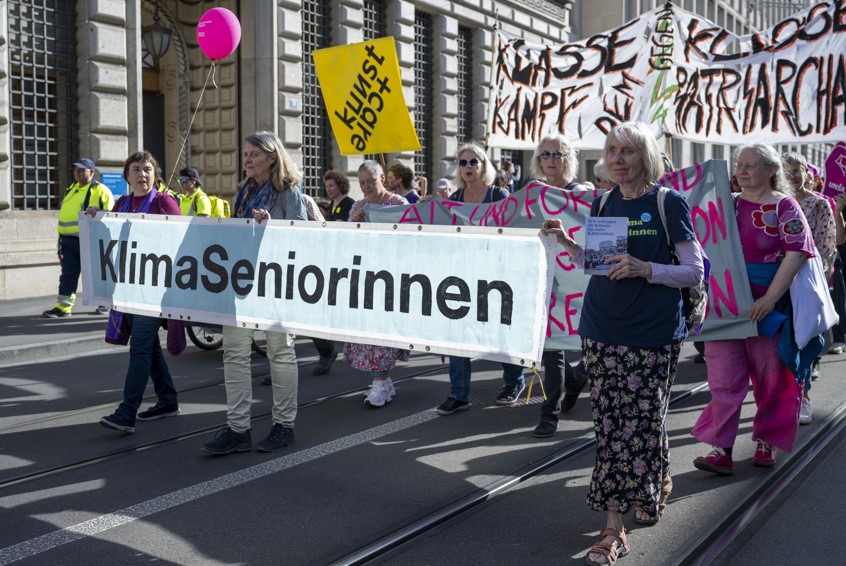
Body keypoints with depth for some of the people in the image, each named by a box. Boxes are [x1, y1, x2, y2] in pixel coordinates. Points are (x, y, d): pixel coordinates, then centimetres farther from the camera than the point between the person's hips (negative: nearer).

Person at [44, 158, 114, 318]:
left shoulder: (101, 191, -4)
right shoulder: (71, 190, 17)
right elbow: (64, 215, 20)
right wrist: (61, 240, 15)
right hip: (69, 243, 6)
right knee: (68, 275, 4)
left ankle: (106, 302, 21)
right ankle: (63, 307, 5)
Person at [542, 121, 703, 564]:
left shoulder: (669, 203, -4)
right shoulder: (603, 204, 10)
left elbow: (695, 271, -5)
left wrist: (645, 269, -20)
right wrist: (568, 242, 1)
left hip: (652, 332, -4)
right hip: (602, 329, 4)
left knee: (642, 421, -2)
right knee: (610, 423, 3)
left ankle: (657, 483, 24)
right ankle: (614, 527, 12)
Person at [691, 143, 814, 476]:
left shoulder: (784, 206, -4)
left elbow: (796, 253, -14)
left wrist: (769, 299, -22)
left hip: (769, 305, -3)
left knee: (771, 375, 10)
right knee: (724, 376, -2)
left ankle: (765, 442, 27)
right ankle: (721, 449, 1)